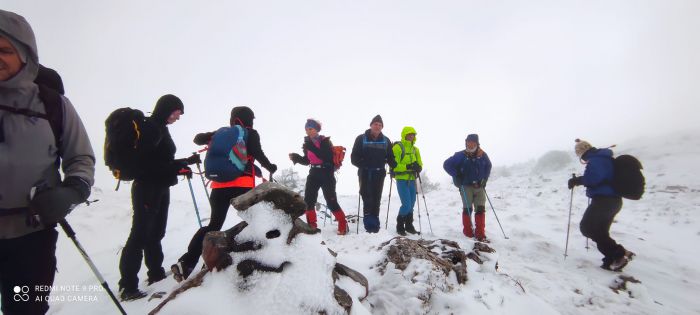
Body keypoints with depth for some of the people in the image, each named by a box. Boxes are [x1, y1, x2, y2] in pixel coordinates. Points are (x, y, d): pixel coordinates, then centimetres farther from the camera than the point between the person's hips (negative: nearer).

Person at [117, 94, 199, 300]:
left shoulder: (160, 128, 16)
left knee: (155, 233, 17)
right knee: (140, 234, -6)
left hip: (160, 189, 10)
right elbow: (147, 162, -21)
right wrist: (180, 165, -22)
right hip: (147, 189, -10)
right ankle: (128, 286, 1)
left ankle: (156, 274, 29)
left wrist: (181, 166, 8)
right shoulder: (150, 127, -13)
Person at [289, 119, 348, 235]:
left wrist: (312, 148, -30)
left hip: (326, 175, -6)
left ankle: (343, 225, 12)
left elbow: (327, 157, -26)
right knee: (308, 200, 1)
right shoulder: (308, 143, 7)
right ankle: (312, 226, 15)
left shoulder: (325, 141, -9)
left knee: (331, 202, -4)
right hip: (313, 174, 6)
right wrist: (296, 157, -1)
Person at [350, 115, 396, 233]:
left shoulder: (386, 141, 10)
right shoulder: (361, 139, 2)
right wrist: (362, 165, -18)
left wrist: (394, 167, -3)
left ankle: (374, 222, 11)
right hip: (365, 173, -2)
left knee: (376, 198, 4)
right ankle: (368, 220, -5)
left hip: (379, 173, 2)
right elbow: (354, 157, -2)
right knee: (367, 196, -10)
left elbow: (390, 157, 13)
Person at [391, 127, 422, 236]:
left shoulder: (415, 149, 13)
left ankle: (409, 225, 29)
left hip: (412, 180, 7)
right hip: (401, 180, -7)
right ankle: (400, 226, 10)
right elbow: (393, 165, -14)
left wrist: (418, 167, -8)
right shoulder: (397, 147, -8)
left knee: (411, 204, 13)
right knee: (406, 205, -10)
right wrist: (407, 167, -25)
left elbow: (419, 163, 16)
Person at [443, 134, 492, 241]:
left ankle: (480, 234, 8)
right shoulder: (461, 155, -8)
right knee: (467, 208, -2)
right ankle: (468, 233, 11)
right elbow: (446, 164, -6)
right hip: (466, 186, -3)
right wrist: (456, 175, -11)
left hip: (479, 186, 4)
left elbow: (488, 166, 21)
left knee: (480, 209, 1)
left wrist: (484, 179, 11)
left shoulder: (483, 155, 2)